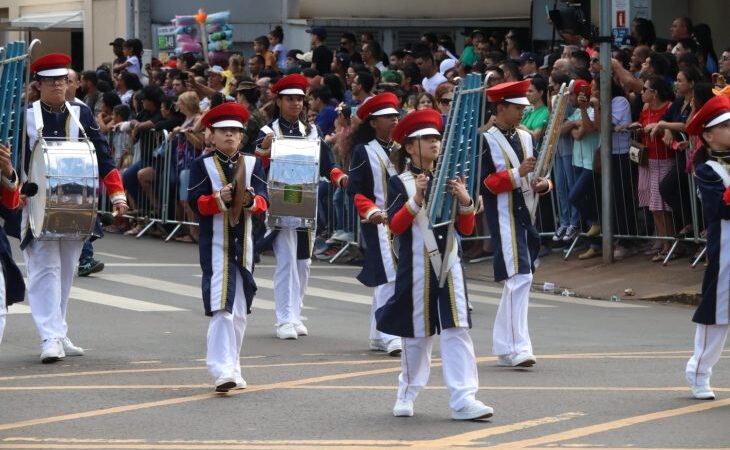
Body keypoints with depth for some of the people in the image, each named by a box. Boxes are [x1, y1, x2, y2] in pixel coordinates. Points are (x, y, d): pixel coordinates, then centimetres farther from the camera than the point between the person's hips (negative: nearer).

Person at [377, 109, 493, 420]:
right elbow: (395, 226, -11)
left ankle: (463, 399, -11)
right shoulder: (400, 183, -1)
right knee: (416, 334, 6)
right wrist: (416, 200, -23)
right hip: (416, 267, -3)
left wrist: (465, 202, -9)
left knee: (457, 330, -7)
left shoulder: (449, 181, 11)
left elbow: (466, 230, 9)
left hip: (449, 264, 3)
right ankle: (407, 395, 23)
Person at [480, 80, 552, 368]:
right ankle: (517, 347, -17)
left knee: (516, 281, 12)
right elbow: (483, 183, -12)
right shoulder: (486, 141, -7)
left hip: (527, 216, 8)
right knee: (519, 278, -16)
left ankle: (503, 346, 21)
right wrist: (517, 174, -20)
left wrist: (543, 184, 0)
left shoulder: (525, 137, 14)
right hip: (504, 218, -8)